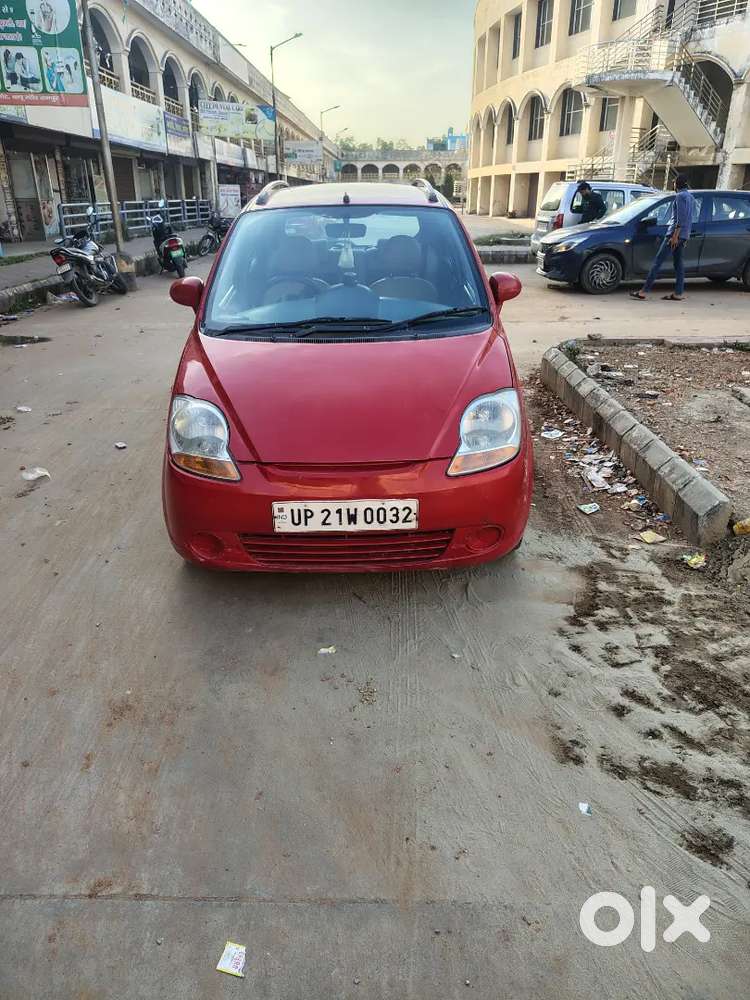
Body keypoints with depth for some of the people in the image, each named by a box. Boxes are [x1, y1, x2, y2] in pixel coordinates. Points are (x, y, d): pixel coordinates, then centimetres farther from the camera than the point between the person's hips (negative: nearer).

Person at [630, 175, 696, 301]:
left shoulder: (680, 196, -10)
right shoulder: (690, 197, 20)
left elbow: (681, 218, -19)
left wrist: (675, 235, -22)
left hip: (676, 233, -10)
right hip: (684, 234, 10)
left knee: (658, 261, -12)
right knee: (678, 263, 8)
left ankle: (644, 291, -16)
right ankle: (678, 293, 5)